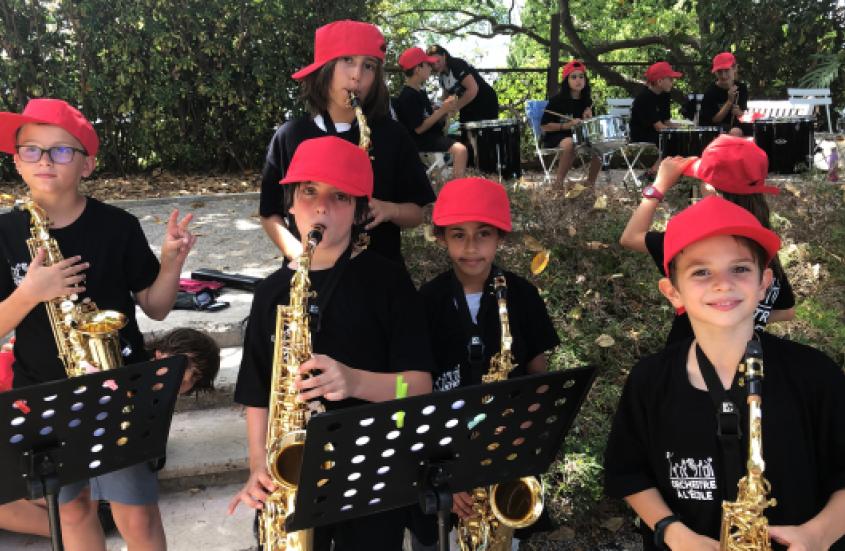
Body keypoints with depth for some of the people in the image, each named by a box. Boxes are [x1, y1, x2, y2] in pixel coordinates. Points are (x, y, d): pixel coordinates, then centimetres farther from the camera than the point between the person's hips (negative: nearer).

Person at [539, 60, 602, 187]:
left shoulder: (586, 100, 5)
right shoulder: (557, 100, -12)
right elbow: (544, 126, -14)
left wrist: (589, 118, -9)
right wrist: (568, 125, -22)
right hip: (556, 136, -6)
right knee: (570, 143, -39)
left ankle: (590, 184, -7)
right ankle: (559, 183, -28)